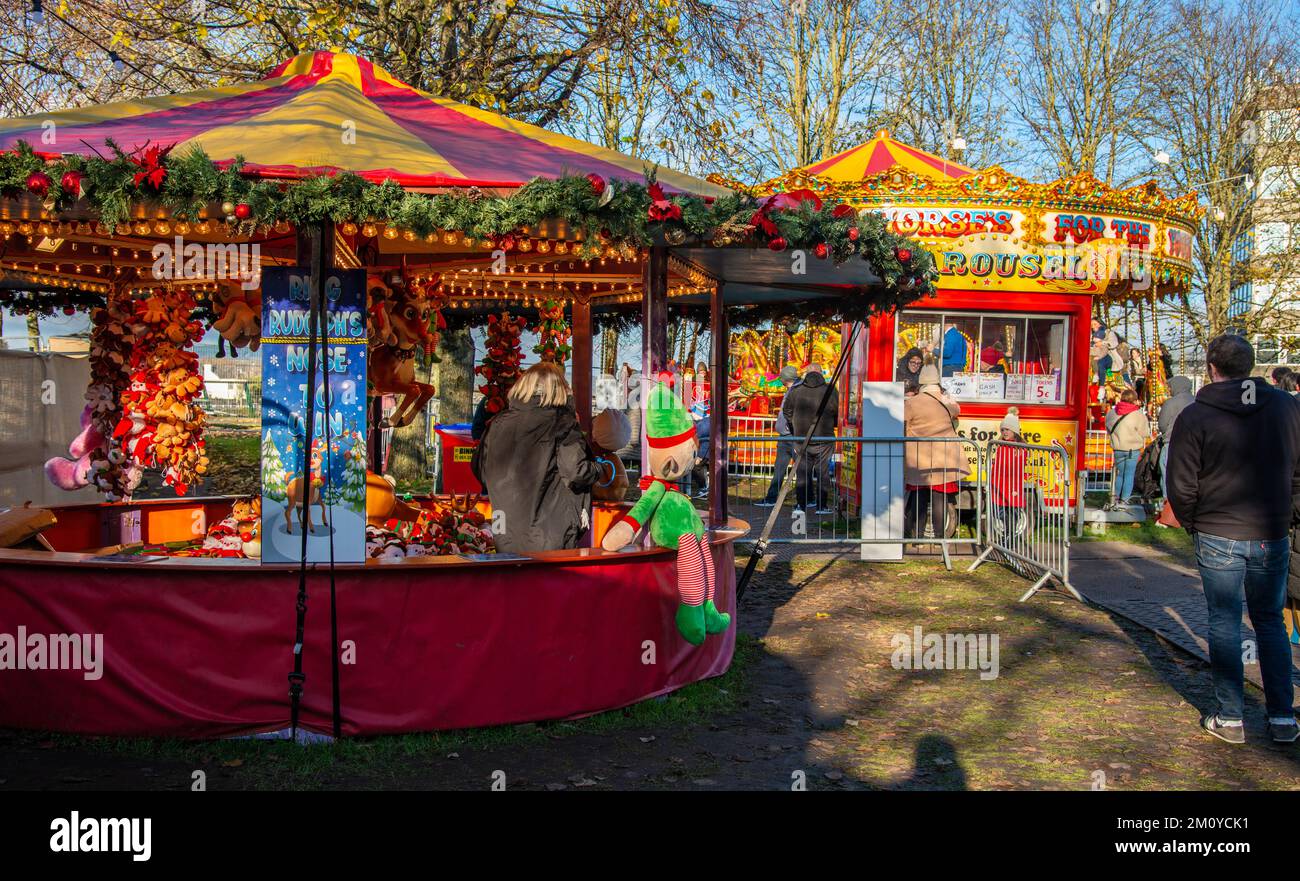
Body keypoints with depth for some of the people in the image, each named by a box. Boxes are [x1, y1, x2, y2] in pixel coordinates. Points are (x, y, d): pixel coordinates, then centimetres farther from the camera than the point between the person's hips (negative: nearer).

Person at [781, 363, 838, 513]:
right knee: (823, 473, 7)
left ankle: (802, 505, 11)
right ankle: (821, 506, 9)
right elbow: (838, 414, 0)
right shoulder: (830, 391, -7)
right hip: (824, 440, -1)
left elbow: (786, 411, 8)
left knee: (802, 473, 10)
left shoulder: (795, 391, -2)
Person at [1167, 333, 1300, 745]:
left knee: (1225, 624, 7)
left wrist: (1192, 524, 9)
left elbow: (1181, 484, -7)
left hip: (1218, 537, -3)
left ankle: (1229, 719, 12)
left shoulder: (1195, 416, -10)